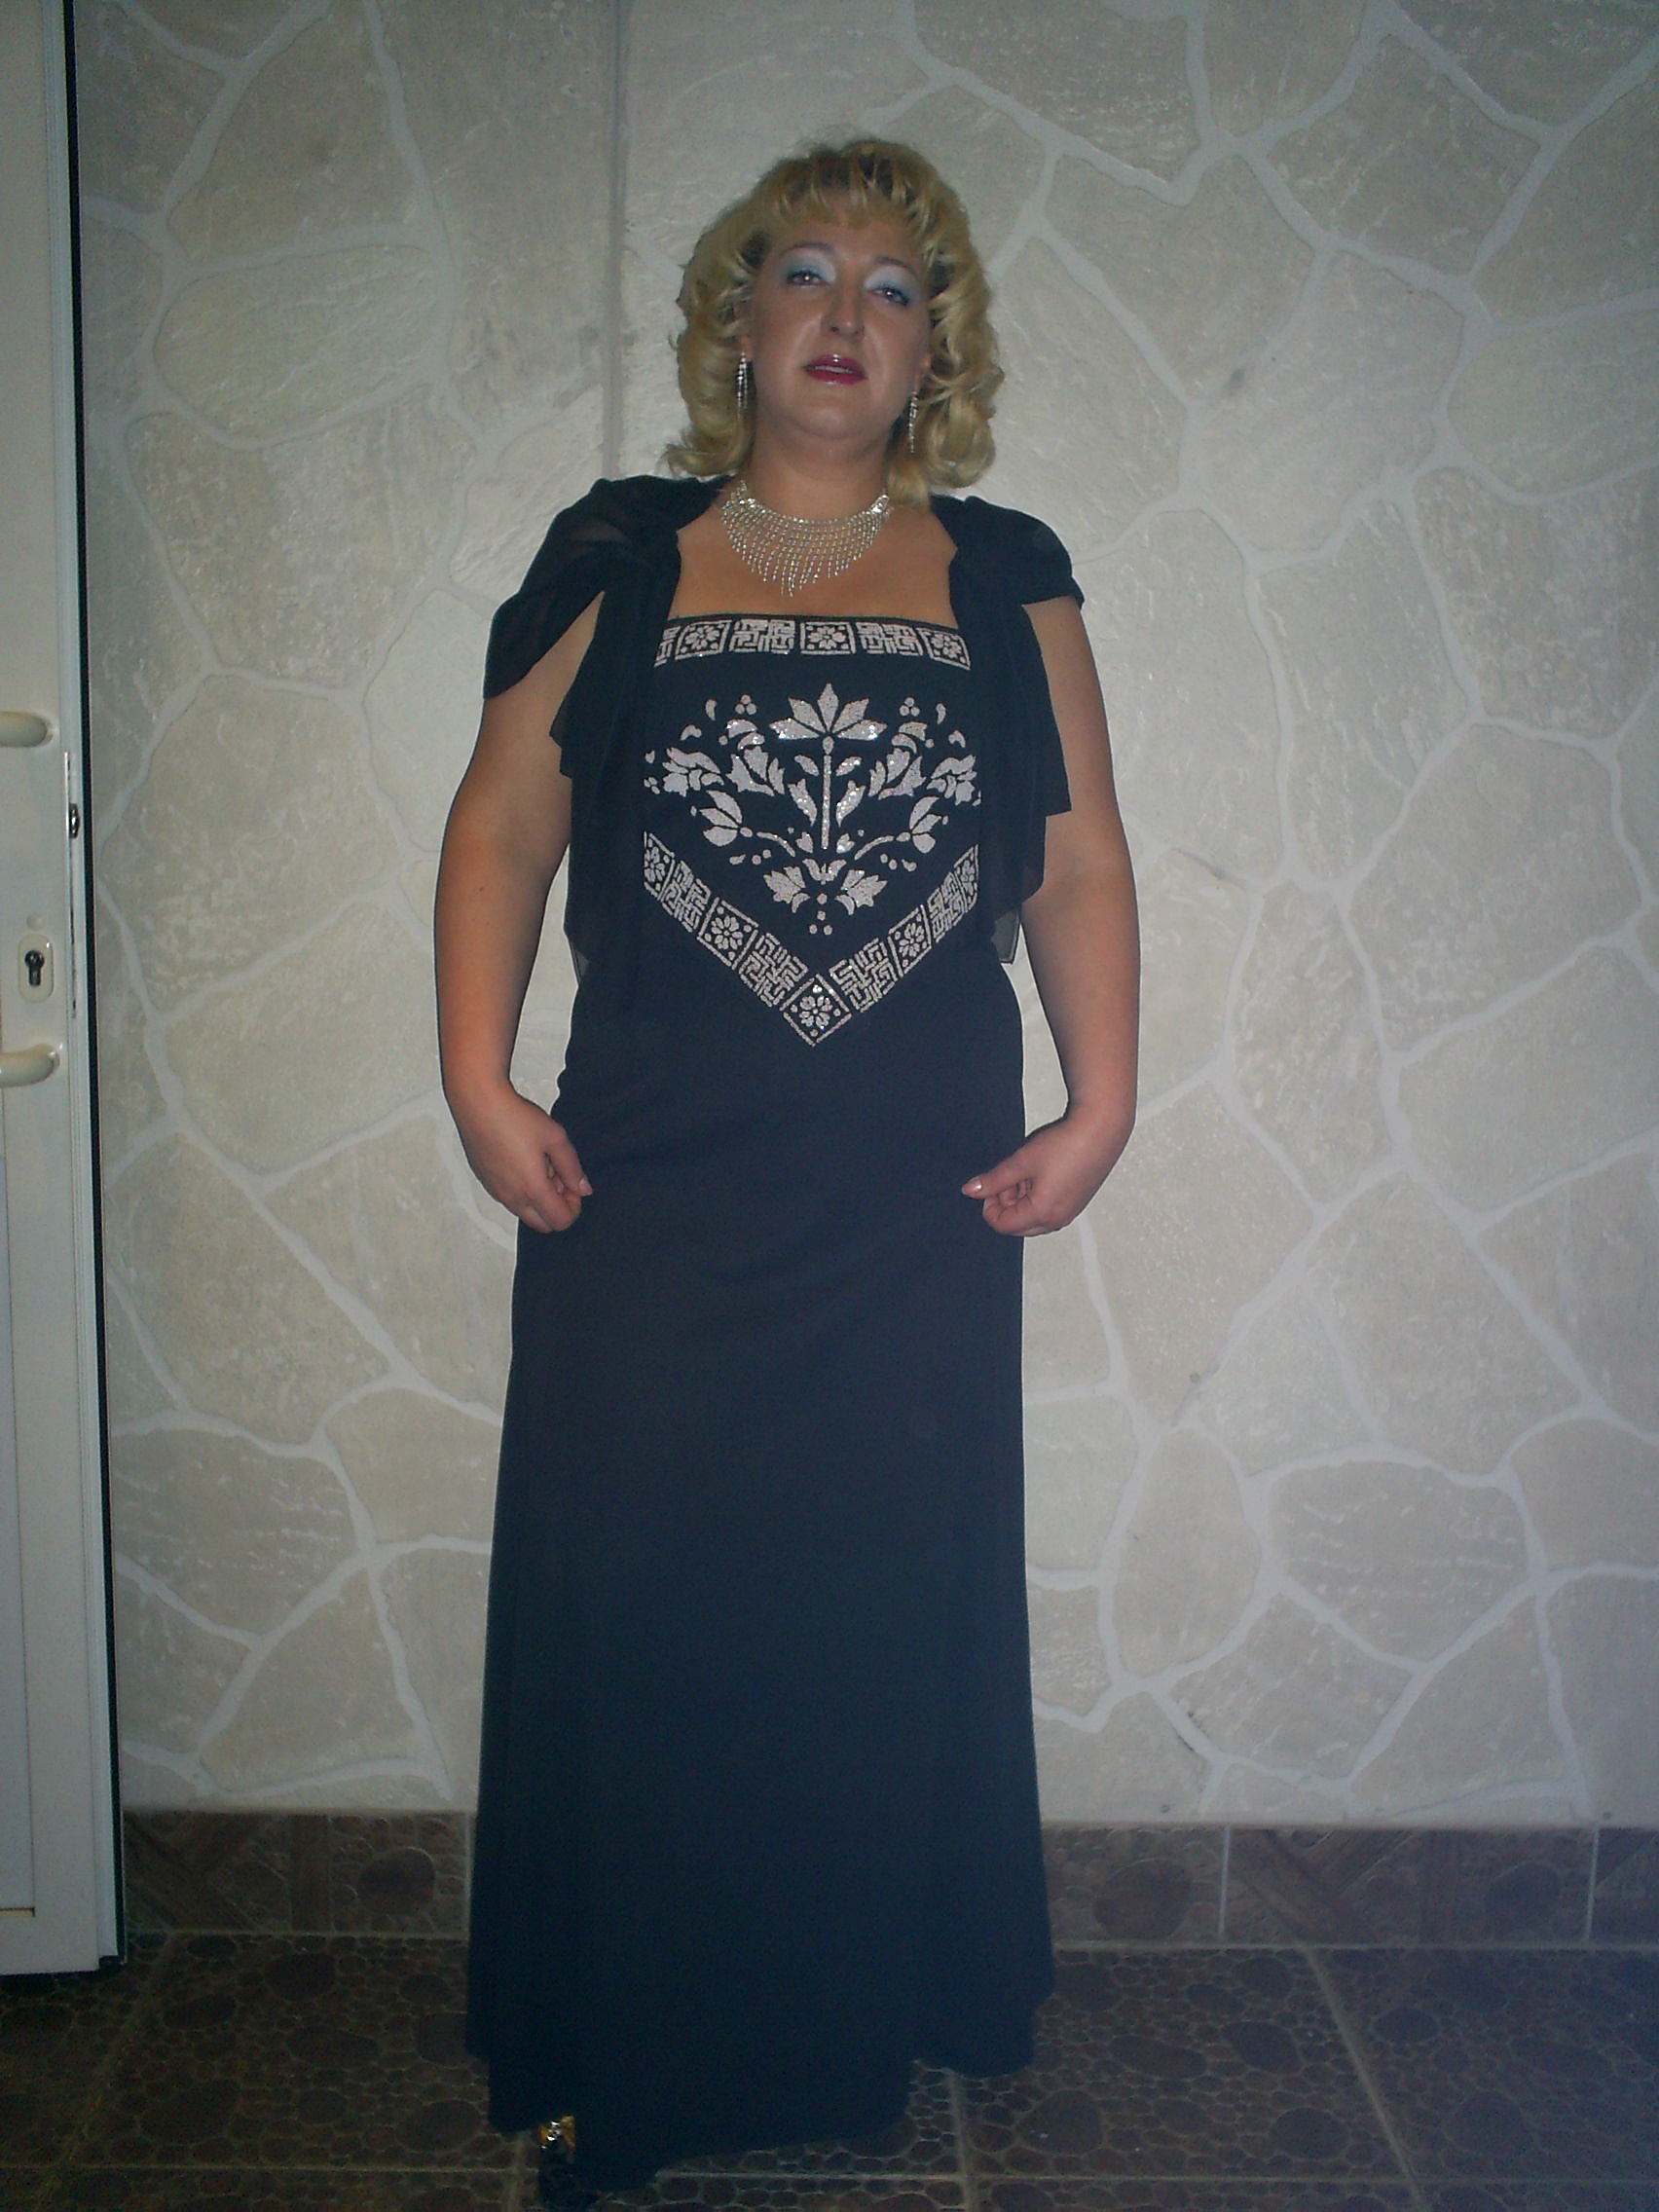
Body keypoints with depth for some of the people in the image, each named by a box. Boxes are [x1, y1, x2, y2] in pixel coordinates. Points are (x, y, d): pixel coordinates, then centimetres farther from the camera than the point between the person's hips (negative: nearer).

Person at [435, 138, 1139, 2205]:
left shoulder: (1005, 578, 8)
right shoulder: (617, 561, 6)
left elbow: (1079, 860, 7)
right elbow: (500, 823, 5)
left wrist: (1100, 1105, -2)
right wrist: (479, 1079, -5)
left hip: (919, 1212, 1)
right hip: (650, 1199, 0)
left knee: (890, 1610, 8)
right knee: (632, 1608, 5)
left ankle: (869, 2021, 28)